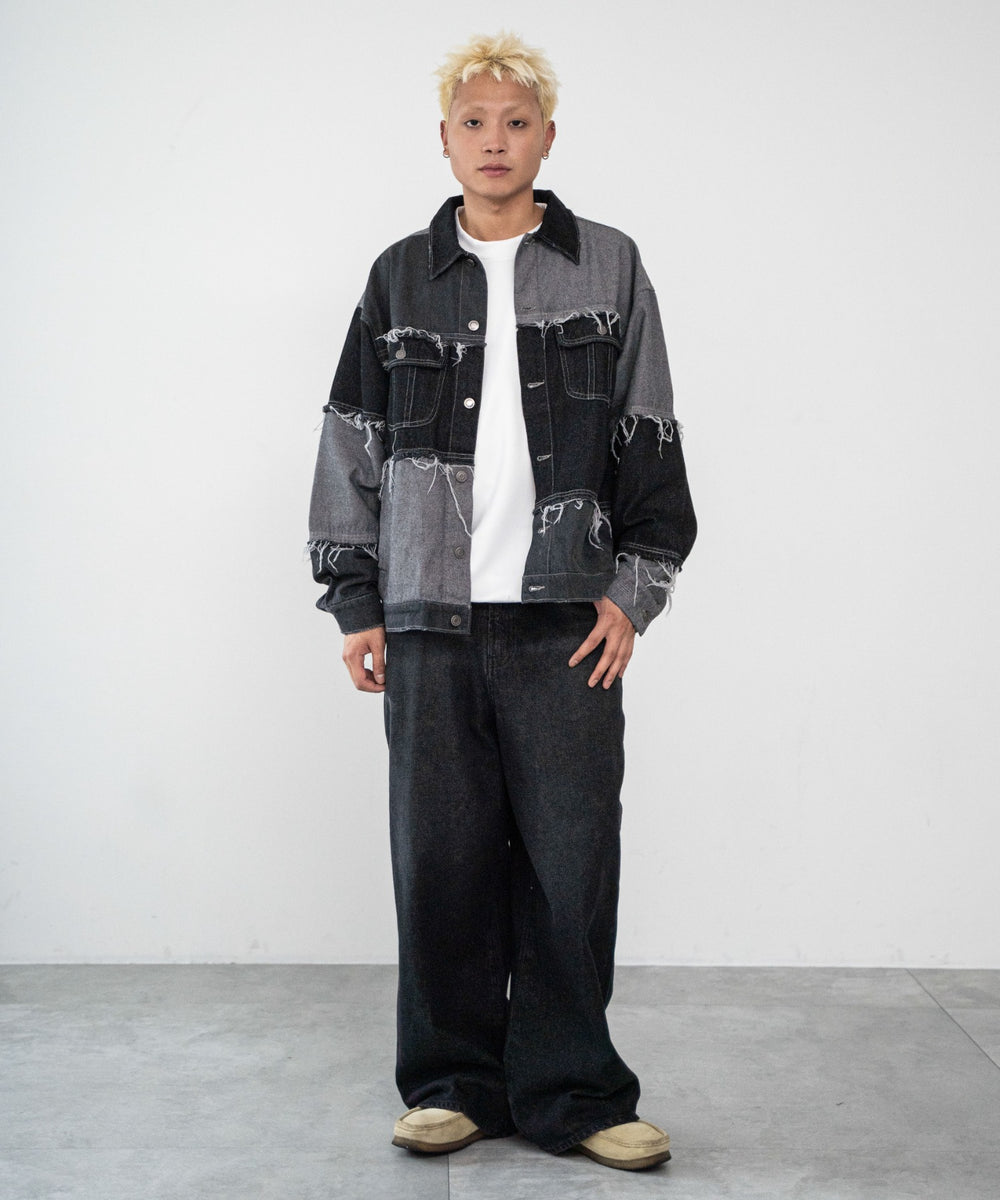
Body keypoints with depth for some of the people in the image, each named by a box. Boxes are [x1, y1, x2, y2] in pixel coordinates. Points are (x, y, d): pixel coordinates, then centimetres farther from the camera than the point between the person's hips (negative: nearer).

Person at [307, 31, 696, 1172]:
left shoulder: (607, 267, 9)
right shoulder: (401, 278, 11)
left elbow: (648, 440, 7)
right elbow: (351, 444, 12)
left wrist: (631, 589, -1)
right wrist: (356, 604, 7)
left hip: (565, 618, -1)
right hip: (429, 618, 1)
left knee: (571, 859, 0)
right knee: (439, 856, 4)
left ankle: (571, 1095, 13)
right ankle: (454, 1084, 19)